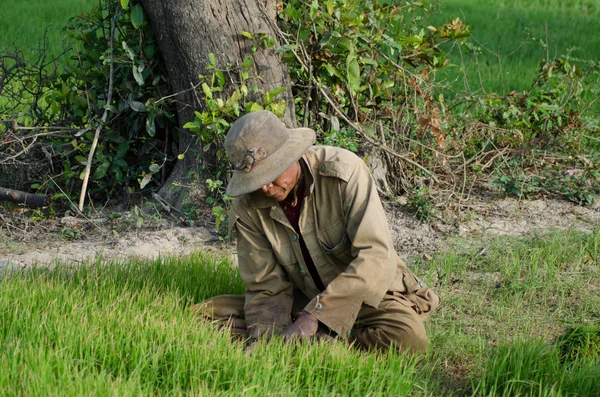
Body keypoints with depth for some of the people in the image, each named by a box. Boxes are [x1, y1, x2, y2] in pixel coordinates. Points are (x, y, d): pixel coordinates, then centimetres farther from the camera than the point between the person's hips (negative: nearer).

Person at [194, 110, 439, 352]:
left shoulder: (344, 171, -23)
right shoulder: (247, 207, -12)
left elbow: (375, 257, -31)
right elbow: (267, 287, -7)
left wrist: (314, 315, -38)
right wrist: (264, 338, -27)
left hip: (366, 294, -3)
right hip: (303, 299, 4)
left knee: (408, 338, -36)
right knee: (204, 314, -13)